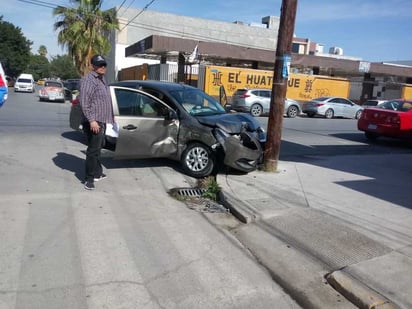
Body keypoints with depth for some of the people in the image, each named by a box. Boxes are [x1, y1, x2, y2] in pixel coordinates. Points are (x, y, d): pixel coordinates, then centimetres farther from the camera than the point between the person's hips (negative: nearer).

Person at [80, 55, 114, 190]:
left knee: (97, 148, 18)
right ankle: (89, 179, -2)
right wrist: (91, 120, -27)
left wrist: (111, 116, 23)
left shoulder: (101, 79, 18)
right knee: (93, 150, -8)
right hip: (94, 122, -10)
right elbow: (84, 102, -21)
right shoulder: (88, 79, -12)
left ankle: (97, 173, 30)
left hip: (101, 121, 10)